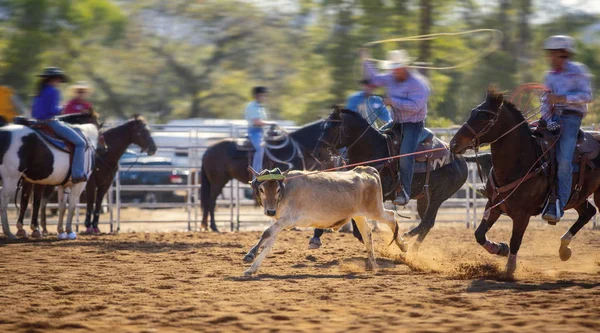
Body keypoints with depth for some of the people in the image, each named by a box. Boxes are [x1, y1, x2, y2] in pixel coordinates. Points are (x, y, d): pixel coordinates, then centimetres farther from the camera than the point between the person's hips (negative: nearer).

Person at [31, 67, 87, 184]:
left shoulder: (40, 92, 14)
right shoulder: (53, 91, -11)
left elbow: (33, 112, 15)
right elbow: (53, 110, -20)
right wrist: (61, 109, -2)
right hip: (52, 123, -9)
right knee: (80, 143, -6)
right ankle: (77, 174, -15)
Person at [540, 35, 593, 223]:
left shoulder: (578, 71, -1)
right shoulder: (550, 76, 16)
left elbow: (586, 96, -9)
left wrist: (562, 98, -17)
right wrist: (546, 121, 0)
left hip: (571, 118, -7)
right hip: (554, 118, 7)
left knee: (564, 162, -20)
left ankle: (558, 208, -22)